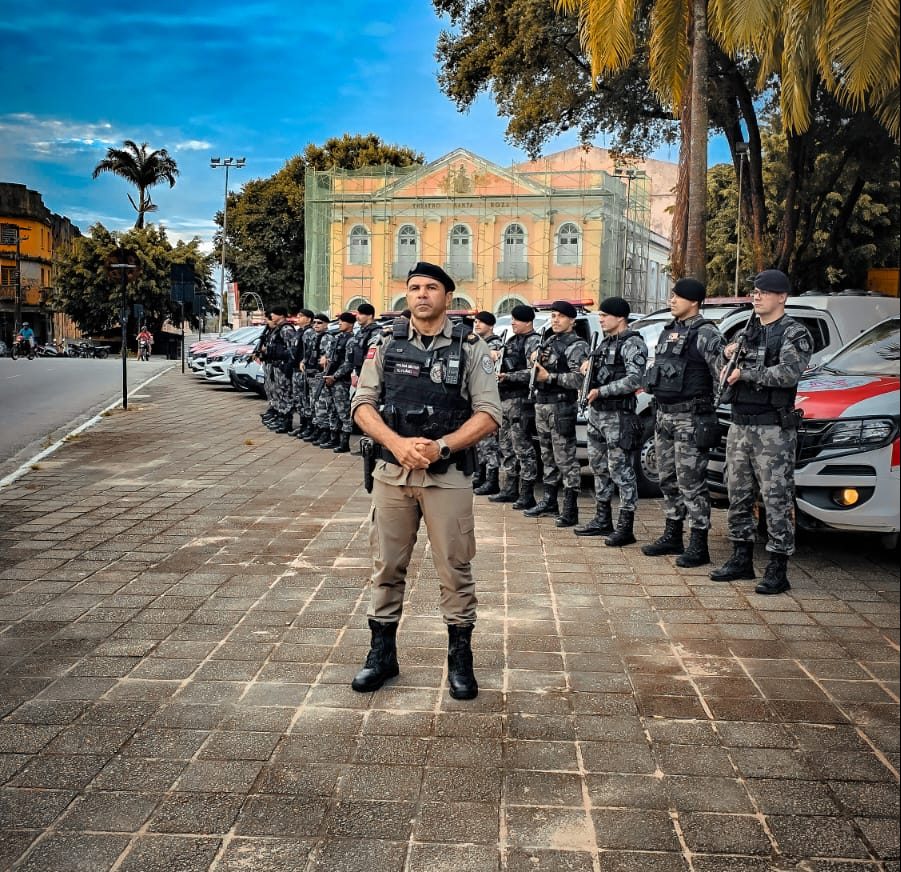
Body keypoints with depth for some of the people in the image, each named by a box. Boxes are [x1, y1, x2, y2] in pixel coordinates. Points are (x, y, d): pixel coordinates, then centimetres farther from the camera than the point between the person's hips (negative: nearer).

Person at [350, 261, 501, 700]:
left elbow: (488, 413, -6)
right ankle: (382, 653, 24)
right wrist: (397, 443, -15)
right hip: (391, 473, 2)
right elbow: (363, 404, 2)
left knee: (455, 569, 4)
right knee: (386, 566, 10)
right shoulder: (387, 346, 6)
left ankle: (460, 659, 18)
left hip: (447, 475, -2)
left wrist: (441, 446, -18)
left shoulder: (470, 348, 0)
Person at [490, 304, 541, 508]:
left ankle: (527, 494, -3)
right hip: (505, 399, 10)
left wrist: (508, 377, -20)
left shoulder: (534, 342, -8)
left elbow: (533, 372, -18)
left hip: (521, 400, -10)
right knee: (506, 445, 14)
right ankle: (510, 489, 23)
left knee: (522, 447, -8)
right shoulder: (511, 341, 19)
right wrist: (497, 375, 14)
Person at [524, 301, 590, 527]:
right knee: (548, 456, 16)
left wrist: (550, 377, -18)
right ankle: (549, 501, 26)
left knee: (565, 458, -8)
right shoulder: (548, 343, 19)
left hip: (561, 407, -8)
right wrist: (536, 362, 7)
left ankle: (570, 509, -7)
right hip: (542, 405, 8)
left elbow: (579, 379, -18)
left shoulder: (577, 346, -7)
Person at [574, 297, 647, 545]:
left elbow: (634, 380, -21)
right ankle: (603, 520, 26)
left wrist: (601, 391, -19)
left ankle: (626, 527, -1)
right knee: (599, 466, 15)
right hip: (596, 413, 9)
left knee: (621, 469, -6)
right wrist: (588, 367, 4)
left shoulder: (633, 344, -11)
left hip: (618, 415, -9)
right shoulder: (604, 342, 17)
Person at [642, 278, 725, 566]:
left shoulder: (705, 334, -12)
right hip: (664, 415, 9)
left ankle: (698, 545, 0)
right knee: (668, 479, 15)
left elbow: (722, 373, -18)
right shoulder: (669, 330, 15)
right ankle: (672, 536, 26)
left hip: (690, 418, -9)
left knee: (691, 483, -6)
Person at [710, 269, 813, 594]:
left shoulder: (794, 333, -4)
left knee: (777, 499, -6)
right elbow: (728, 372, 25)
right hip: (740, 424, 7)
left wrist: (745, 373, -14)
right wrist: (728, 354, 4)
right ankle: (741, 559, 23)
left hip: (774, 429, -7)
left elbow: (789, 373, -20)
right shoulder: (748, 331, 17)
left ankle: (778, 570, -2)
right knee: (738, 495, 12)